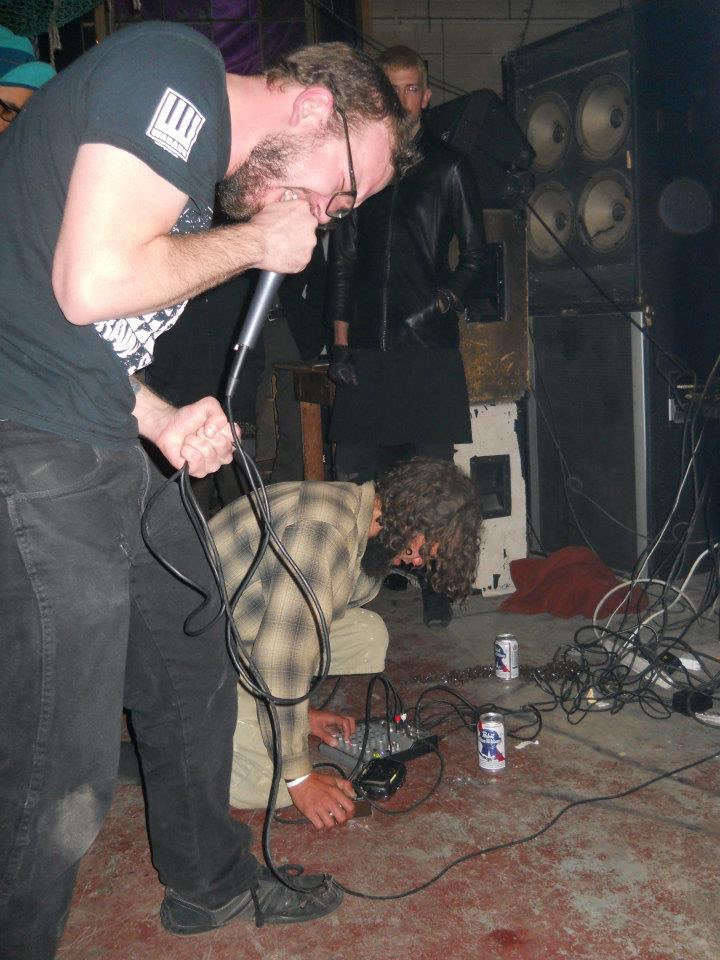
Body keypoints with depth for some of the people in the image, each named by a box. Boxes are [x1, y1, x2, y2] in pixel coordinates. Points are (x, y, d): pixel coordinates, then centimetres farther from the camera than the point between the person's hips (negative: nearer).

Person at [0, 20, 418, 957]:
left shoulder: (204, 165, 20)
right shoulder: (175, 70, -10)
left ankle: (212, 883, 41)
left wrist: (165, 422, 4)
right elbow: (92, 285, -22)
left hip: (97, 449, 11)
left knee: (192, 666, 20)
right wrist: (254, 242, -7)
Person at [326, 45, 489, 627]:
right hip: (367, 346, 3)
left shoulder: (447, 168, 11)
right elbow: (343, 261, 16)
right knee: (357, 478, 0)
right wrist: (340, 340, 8)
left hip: (430, 345, -2)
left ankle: (437, 591, 8)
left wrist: (452, 295, -10)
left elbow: (476, 257, 10)